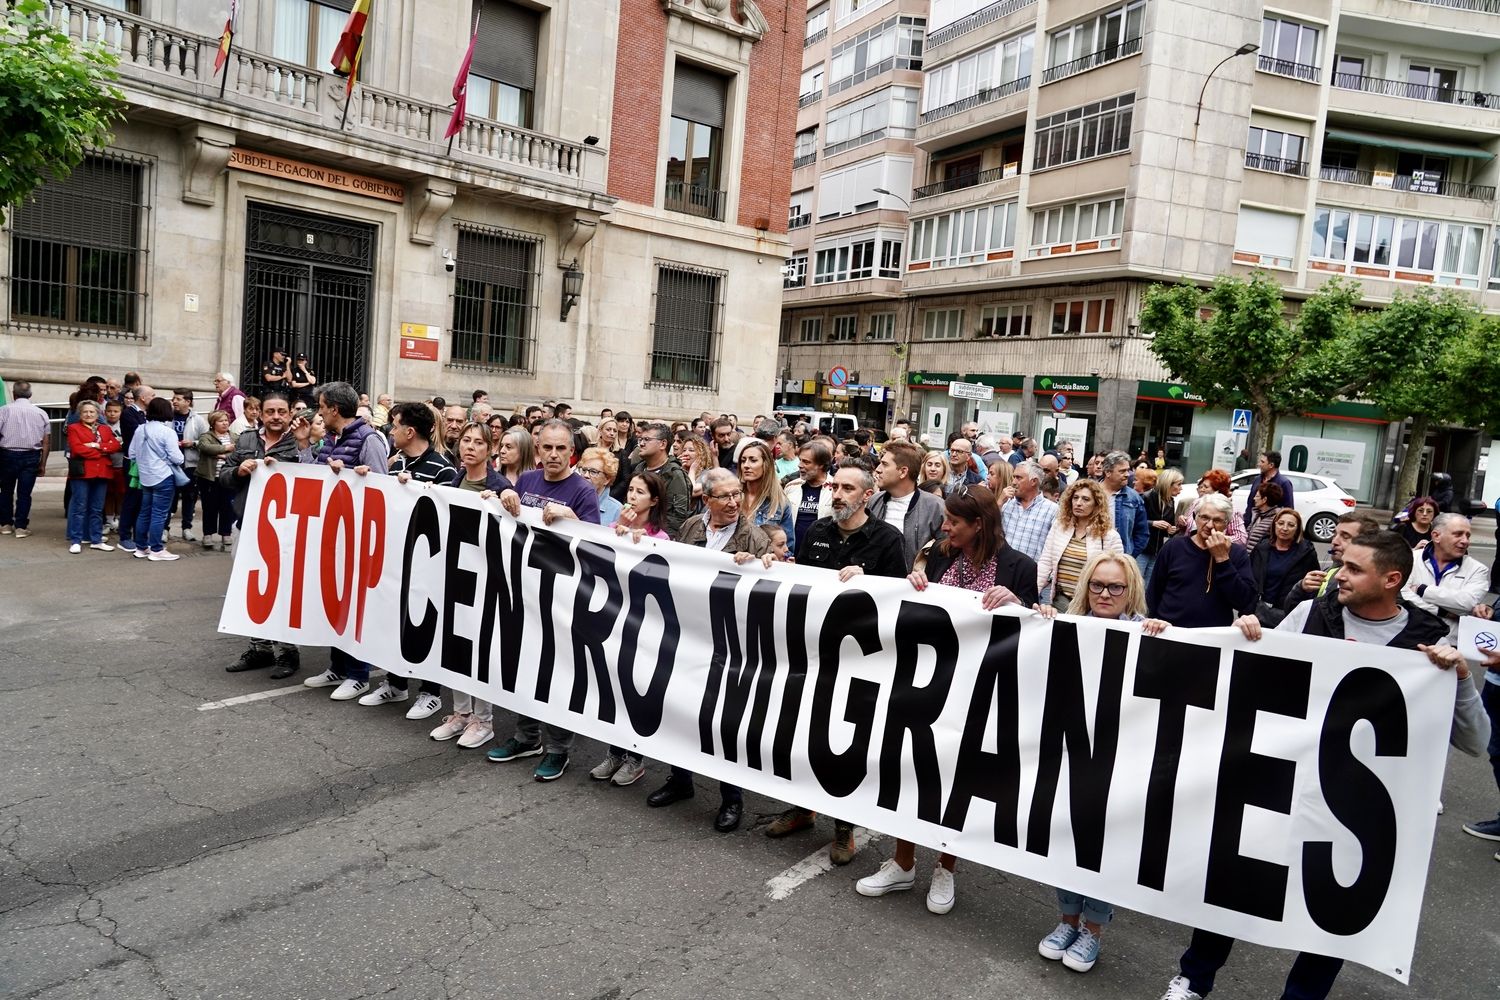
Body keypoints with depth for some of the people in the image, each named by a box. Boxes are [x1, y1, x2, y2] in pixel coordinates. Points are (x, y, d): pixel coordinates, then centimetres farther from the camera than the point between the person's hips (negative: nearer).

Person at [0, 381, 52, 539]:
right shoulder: (41, 413, 3)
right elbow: (47, 441, 4)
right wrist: (43, 463, 11)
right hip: (31, 456, 1)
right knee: (24, 493, 4)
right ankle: (21, 526, 3)